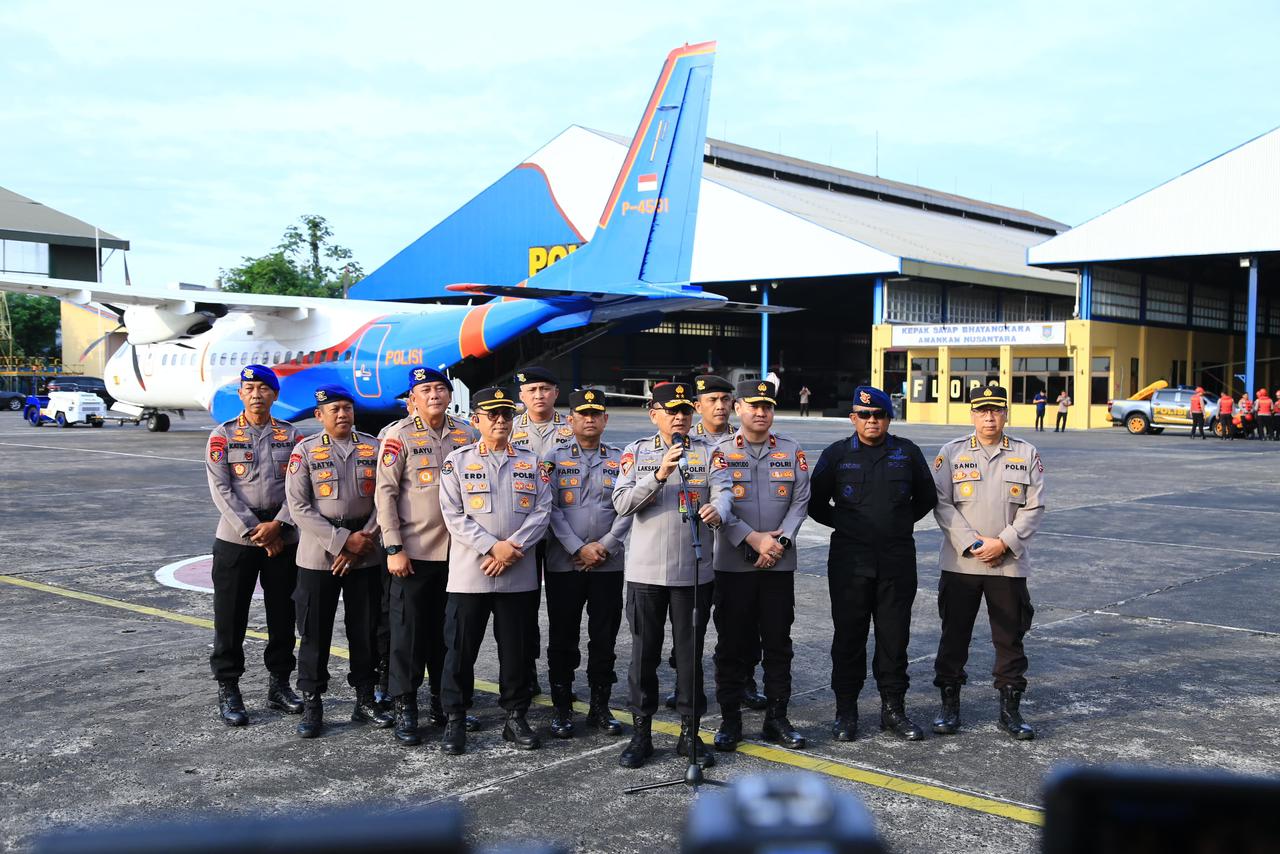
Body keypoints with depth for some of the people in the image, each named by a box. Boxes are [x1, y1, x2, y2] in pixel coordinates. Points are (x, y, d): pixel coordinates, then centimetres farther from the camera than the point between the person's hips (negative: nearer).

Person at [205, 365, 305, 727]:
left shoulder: (292, 435, 6)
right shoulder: (223, 435, 2)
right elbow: (221, 489, -6)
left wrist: (277, 525, -15)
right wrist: (253, 532, -14)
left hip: (283, 538, 2)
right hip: (235, 538, -2)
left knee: (283, 615, 8)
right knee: (230, 617, 2)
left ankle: (280, 684, 21)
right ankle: (228, 690, 12)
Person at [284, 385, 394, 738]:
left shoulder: (374, 448, 5)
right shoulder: (305, 451, 0)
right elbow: (298, 506, -7)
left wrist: (364, 540, -9)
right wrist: (343, 540, -14)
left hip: (366, 557, 2)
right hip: (318, 556, -2)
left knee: (365, 630, 8)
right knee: (315, 632, 3)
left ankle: (365, 700, 20)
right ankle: (311, 705, 13)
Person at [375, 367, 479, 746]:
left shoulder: (468, 434, 7)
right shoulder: (399, 434, -5)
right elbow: (385, 492, -6)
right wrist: (393, 548, -11)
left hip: (457, 551, 4)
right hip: (413, 551, -4)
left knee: (448, 629, 12)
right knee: (409, 630, 1)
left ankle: (444, 701, 25)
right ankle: (405, 708, 11)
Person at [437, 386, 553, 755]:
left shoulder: (531, 461, 9)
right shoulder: (458, 461, 2)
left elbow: (542, 510, 1)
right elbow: (453, 515, -6)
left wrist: (512, 548, -12)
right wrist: (492, 547, -15)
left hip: (519, 574, 2)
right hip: (469, 574, -2)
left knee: (518, 650, 8)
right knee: (461, 649, 3)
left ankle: (516, 717, 21)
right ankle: (455, 720, 15)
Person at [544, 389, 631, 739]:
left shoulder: (621, 460, 7)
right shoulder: (555, 459, 3)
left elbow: (627, 509, 0)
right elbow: (551, 509, -5)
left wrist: (603, 546, -11)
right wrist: (579, 549, -13)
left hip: (609, 564, 1)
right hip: (563, 563, -1)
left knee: (604, 638, 6)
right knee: (563, 639, 4)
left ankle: (600, 707, 18)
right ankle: (562, 708, 14)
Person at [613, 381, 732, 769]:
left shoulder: (708, 451, 4)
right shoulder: (637, 451, 4)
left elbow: (723, 490, -11)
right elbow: (622, 503, -7)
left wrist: (717, 510, -35)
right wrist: (659, 474, -20)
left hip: (694, 570, 0)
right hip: (646, 571, 0)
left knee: (691, 653, 8)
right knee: (644, 653, 7)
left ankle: (689, 733, 20)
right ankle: (641, 733, 19)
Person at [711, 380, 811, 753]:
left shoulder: (792, 451, 8)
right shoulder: (720, 452, 1)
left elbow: (800, 501, 2)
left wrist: (781, 541, -12)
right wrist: (753, 539, -16)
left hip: (780, 564, 2)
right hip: (733, 564, -2)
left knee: (778, 643, 7)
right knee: (732, 644, 3)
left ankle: (777, 718, 18)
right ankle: (730, 719, 13)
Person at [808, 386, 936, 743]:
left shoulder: (907, 453, 6)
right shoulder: (837, 454, 2)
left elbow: (927, 497, 17)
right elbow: (816, 502, 9)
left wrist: (901, 523, 8)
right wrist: (842, 524, 2)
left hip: (897, 561, 1)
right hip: (849, 562, -1)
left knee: (894, 636, 7)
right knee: (849, 636, 4)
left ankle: (893, 708, 19)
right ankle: (846, 710, 14)